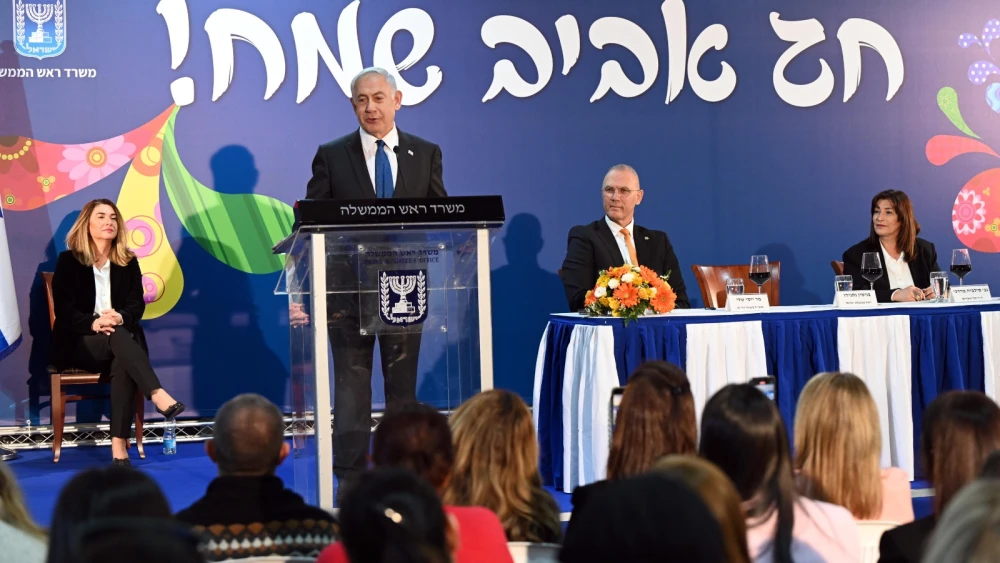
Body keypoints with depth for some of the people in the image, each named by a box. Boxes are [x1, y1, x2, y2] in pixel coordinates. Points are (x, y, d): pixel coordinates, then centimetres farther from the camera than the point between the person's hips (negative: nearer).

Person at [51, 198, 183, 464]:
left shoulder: (128, 261, 11)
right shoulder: (68, 261, 2)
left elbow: (137, 304, 2)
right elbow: (64, 310, -7)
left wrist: (120, 317, -24)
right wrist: (93, 323, -27)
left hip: (120, 338, 2)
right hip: (77, 343, -2)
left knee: (122, 364, -35)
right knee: (118, 338, -36)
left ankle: (119, 445, -43)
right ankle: (159, 397, -53)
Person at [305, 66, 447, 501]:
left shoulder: (425, 154, 8)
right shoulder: (332, 156, 3)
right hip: (348, 287, -1)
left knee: (403, 386, 8)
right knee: (351, 388, 3)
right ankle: (350, 479, 9)